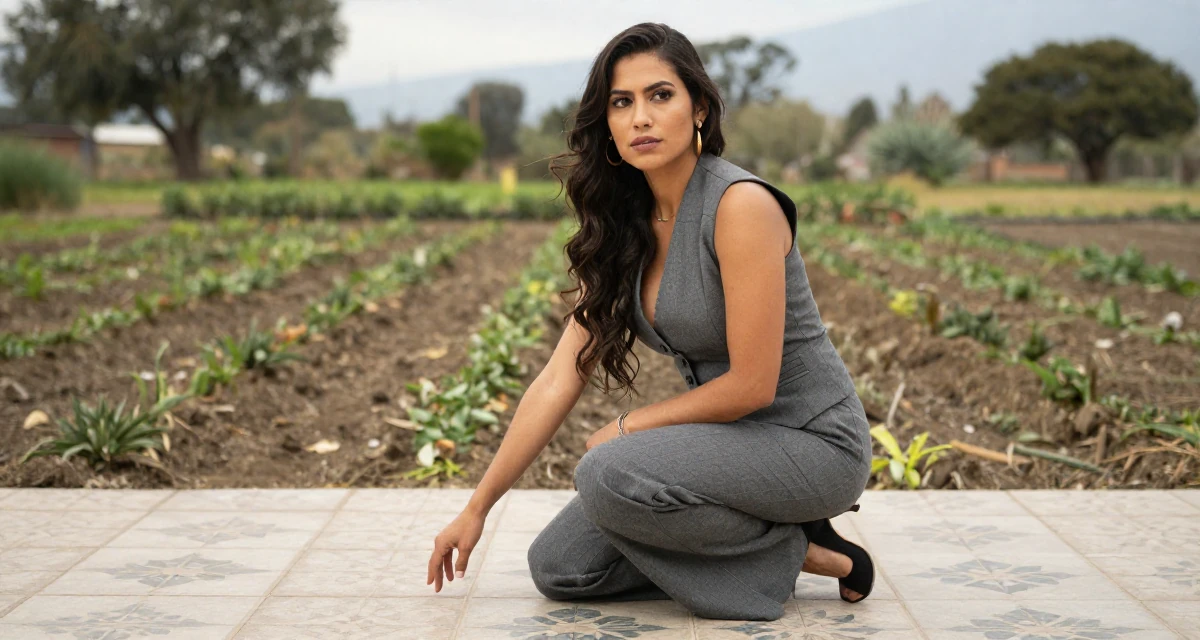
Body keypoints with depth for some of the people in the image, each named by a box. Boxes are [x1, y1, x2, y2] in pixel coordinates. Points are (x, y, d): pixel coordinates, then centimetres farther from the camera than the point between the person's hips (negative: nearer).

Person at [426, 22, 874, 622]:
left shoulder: (741, 204, -21)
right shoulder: (624, 230, 2)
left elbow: (752, 384, -22)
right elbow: (559, 380, 2)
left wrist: (626, 427, -9)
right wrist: (476, 508, 1)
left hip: (811, 441, -7)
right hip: (729, 439, 8)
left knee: (608, 475, -29)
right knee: (559, 567, -3)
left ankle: (792, 549, -7)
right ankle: (764, 540, 7)